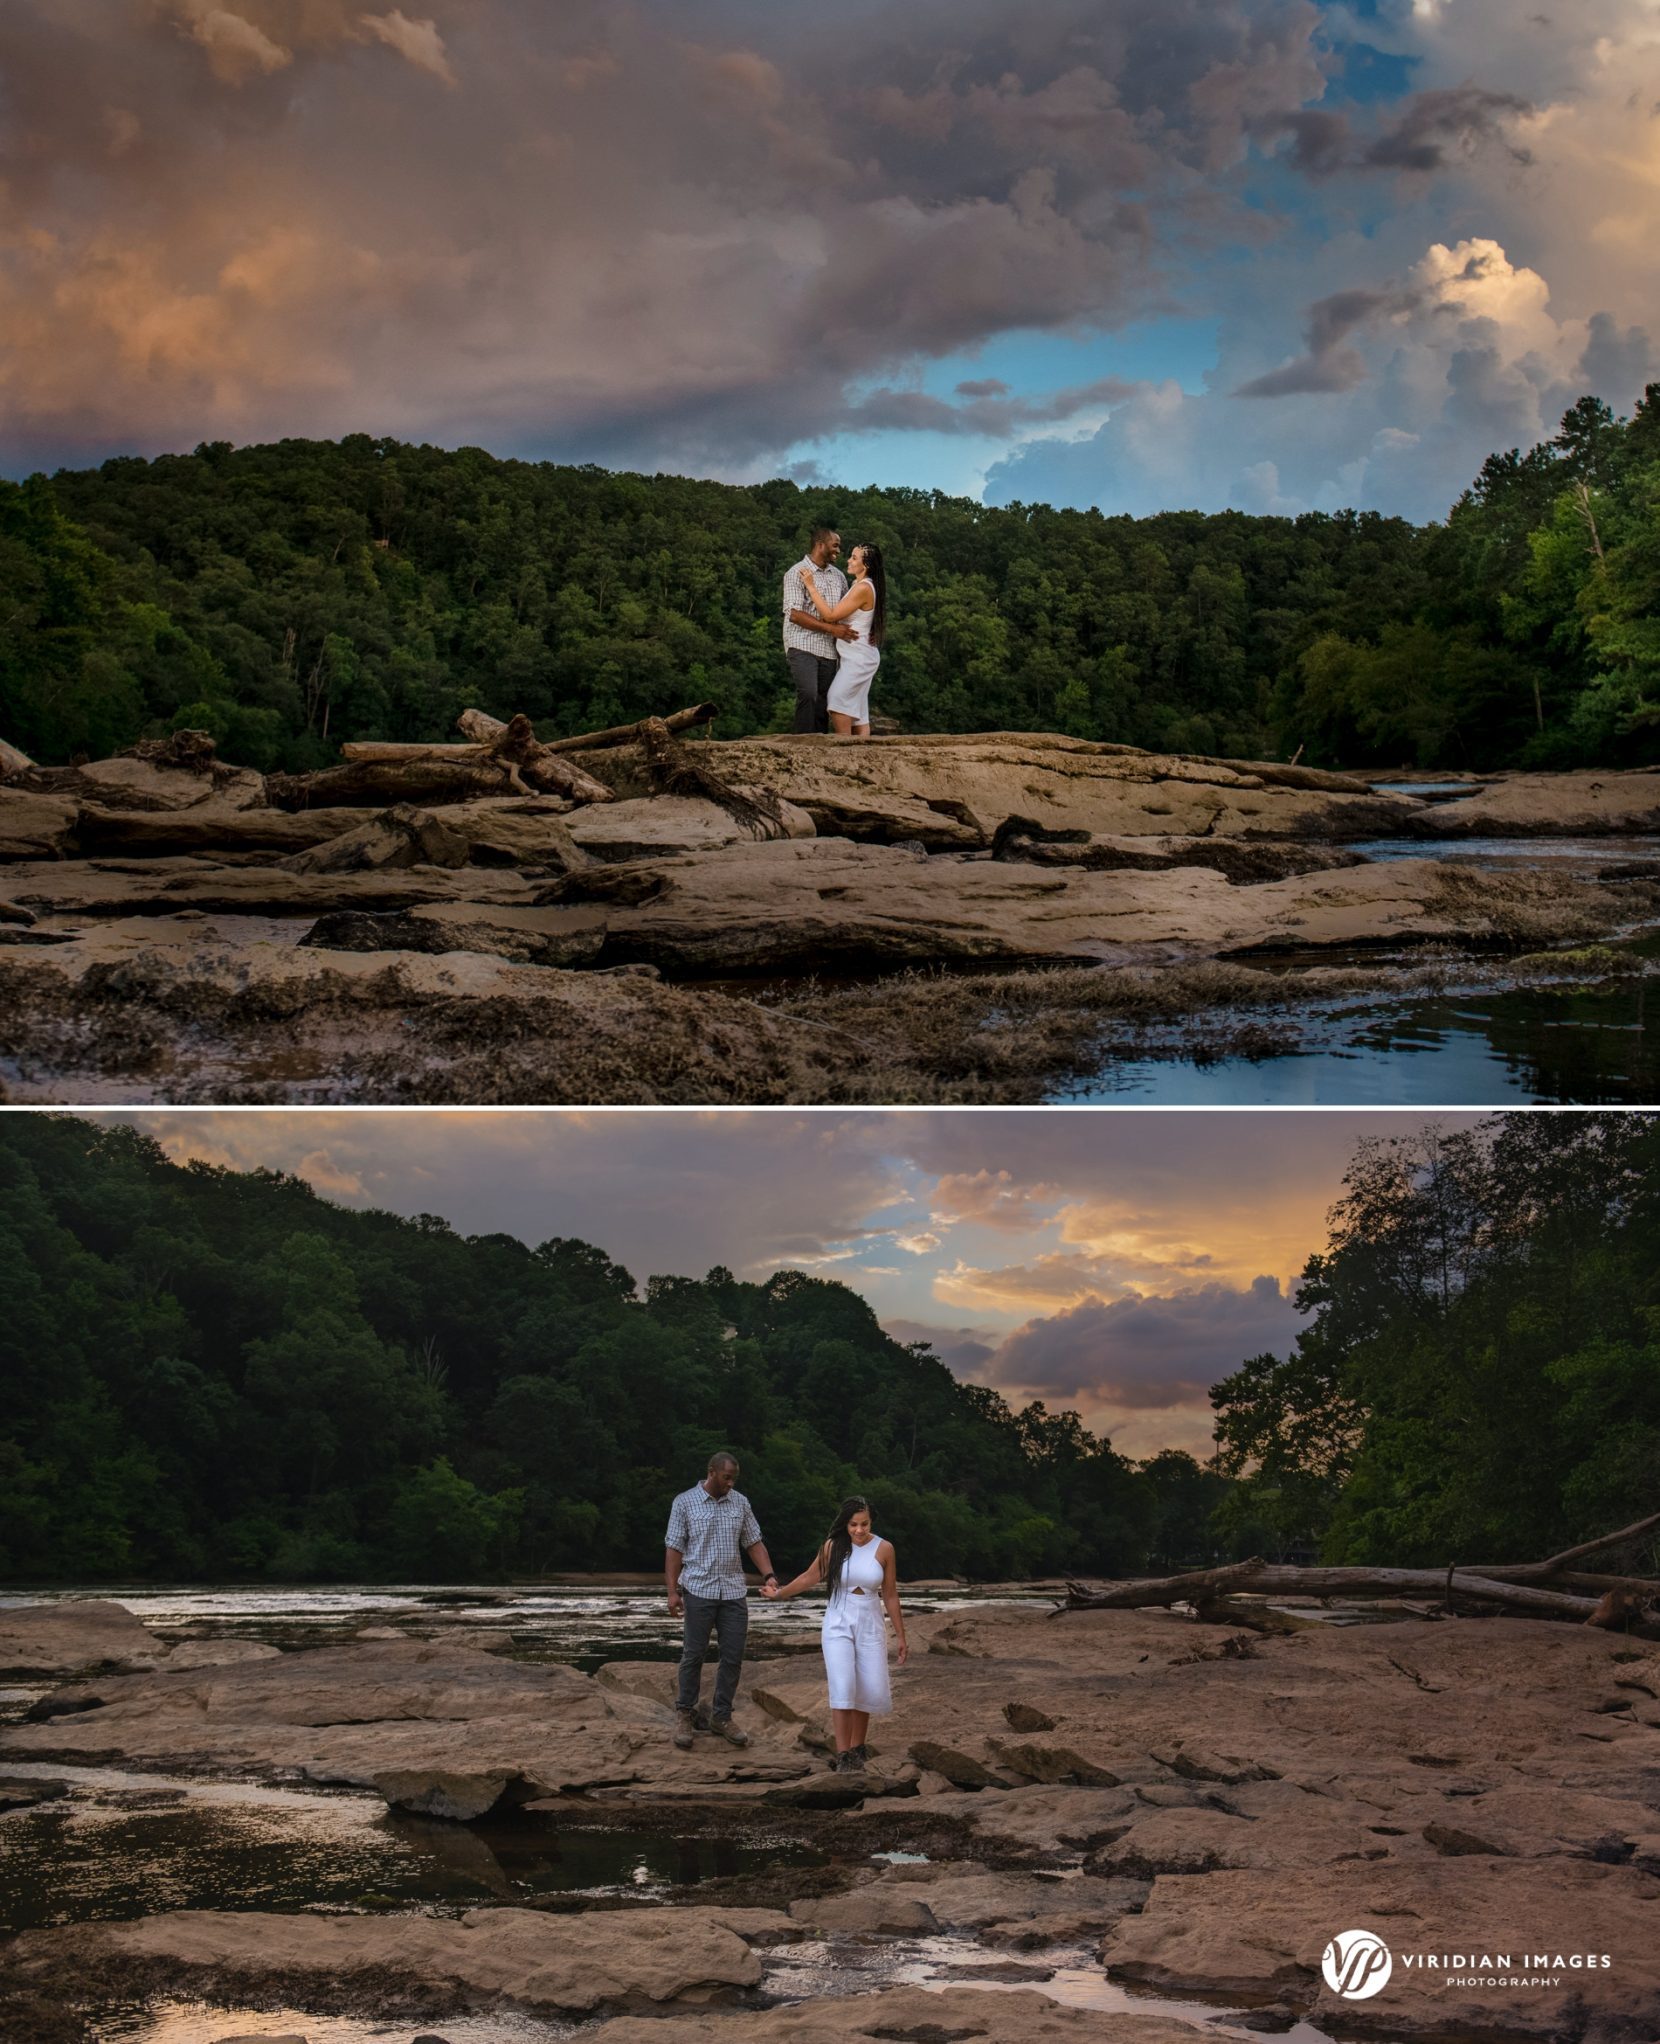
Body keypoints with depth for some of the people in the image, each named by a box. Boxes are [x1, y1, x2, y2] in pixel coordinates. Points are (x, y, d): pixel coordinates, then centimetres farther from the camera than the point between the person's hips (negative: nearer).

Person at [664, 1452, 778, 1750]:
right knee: (693, 1655, 2)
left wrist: (769, 1575, -3)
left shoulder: (740, 1502, 8)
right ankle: (685, 1714, 17)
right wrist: (672, 1591, -9)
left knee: (733, 1657, 3)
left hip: (734, 1592, 4)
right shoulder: (684, 1502, -2)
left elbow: (754, 1543, 11)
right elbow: (674, 1548, -3)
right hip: (698, 1591, -3)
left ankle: (721, 1718, 13)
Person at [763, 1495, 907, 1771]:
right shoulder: (832, 1547, -4)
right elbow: (810, 1577, 9)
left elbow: (890, 1595, 3)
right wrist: (780, 1593, 2)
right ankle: (844, 1756, -12)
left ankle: (856, 1746, 22)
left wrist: (901, 1636, 6)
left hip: (870, 1627, 1)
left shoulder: (884, 1549, -3)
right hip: (838, 1626, -1)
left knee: (870, 1692, -1)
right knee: (842, 1687, -16)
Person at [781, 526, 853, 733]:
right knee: (808, 694, -23)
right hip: (802, 646, -6)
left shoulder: (838, 576, 16)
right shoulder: (797, 573, -4)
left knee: (823, 701, 4)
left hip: (828, 649, 6)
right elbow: (794, 614, -12)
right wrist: (832, 628, -17)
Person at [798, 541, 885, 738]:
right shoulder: (857, 585, 13)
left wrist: (811, 587, -14)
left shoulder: (863, 588, -17)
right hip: (853, 654, 10)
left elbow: (830, 615, -17)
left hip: (859, 655, -10)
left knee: (838, 701, -17)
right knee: (857, 710, 9)